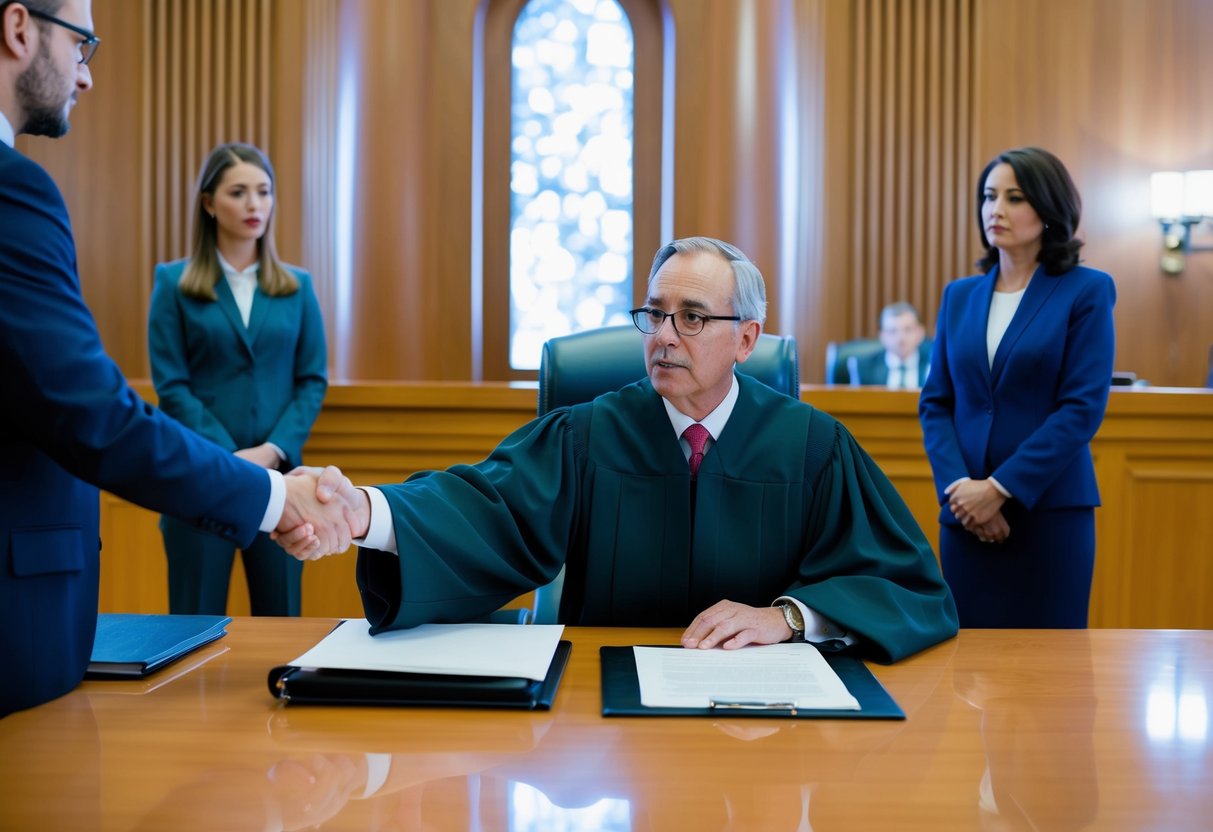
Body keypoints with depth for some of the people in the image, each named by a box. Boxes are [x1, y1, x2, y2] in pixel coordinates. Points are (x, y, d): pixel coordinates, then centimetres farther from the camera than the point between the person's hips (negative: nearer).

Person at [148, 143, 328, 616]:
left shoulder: (296, 286, 9)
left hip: (277, 474, 2)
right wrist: (230, 458, -14)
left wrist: (273, 451, -10)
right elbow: (170, 385, -5)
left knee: (281, 621, 8)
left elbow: (313, 380, 5)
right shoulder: (174, 282, 1)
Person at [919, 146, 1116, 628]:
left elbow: (1083, 407, -10)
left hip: (1050, 511, -3)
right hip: (965, 512, 4)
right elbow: (935, 403, 7)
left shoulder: (1086, 291, -2)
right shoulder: (959, 296, 10)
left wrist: (999, 488, -16)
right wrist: (957, 487, -9)